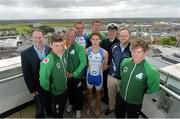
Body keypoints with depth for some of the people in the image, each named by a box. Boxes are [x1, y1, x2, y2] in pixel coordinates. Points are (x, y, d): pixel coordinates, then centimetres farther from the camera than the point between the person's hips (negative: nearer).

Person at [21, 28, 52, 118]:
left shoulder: (49, 50, -9)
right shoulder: (25, 53, -17)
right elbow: (26, 74, -13)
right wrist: (32, 89, -10)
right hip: (38, 87, -3)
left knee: (49, 103, 28)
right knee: (39, 108, 20)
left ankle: (50, 113, 56)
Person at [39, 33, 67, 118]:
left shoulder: (63, 54, -11)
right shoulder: (49, 60, -31)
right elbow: (43, 79, -29)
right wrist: (49, 89, -14)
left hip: (65, 88, 6)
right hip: (56, 92, -6)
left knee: (62, 108, 30)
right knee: (57, 112, 20)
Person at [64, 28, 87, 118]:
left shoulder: (79, 48, -16)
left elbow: (83, 62, -17)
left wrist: (74, 74, -19)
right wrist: (65, 71, -8)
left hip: (77, 76, -3)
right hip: (67, 75, 4)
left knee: (78, 93, 15)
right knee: (70, 91, 24)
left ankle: (78, 109, 40)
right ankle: (71, 103, 53)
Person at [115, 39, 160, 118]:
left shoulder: (149, 70, -28)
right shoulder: (125, 62, -15)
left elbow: (153, 88, -12)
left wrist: (141, 92, -4)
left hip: (135, 103, -3)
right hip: (120, 97, 4)